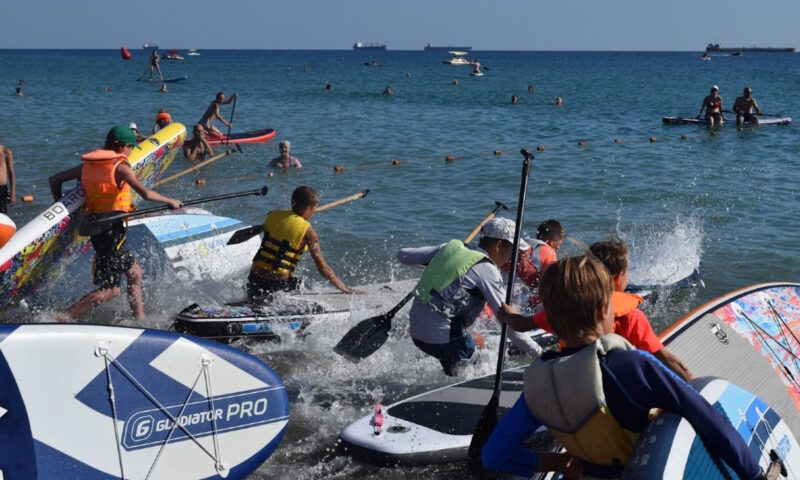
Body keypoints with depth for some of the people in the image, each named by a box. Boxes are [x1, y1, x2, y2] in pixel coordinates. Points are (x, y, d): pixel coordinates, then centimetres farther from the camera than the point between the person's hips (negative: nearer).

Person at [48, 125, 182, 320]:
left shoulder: (88, 165, 11)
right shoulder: (120, 166, -11)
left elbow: (54, 179, 16)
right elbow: (146, 194, -21)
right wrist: (170, 201, -5)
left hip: (95, 222, 9)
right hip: (111, 228, -9)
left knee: (134, 272, 20)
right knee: (110, 290, -5)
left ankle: (139, 319, 22)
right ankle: (62, 317, -8)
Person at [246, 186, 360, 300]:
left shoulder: (273, 215, 1)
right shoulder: (307, 232, -13)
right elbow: (323, 268, -13)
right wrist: (345, 289, -5)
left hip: (253, 278, 6)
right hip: (277, 285, -6)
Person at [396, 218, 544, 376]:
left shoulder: (450, 248, 8)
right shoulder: (486, 270, -11)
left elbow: (402, 255, 15)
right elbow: (507, 315, -16)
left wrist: (433, 263, 34)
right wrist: (538, 351, -11)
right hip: (442, 338, -8)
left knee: (477, 340, 24)